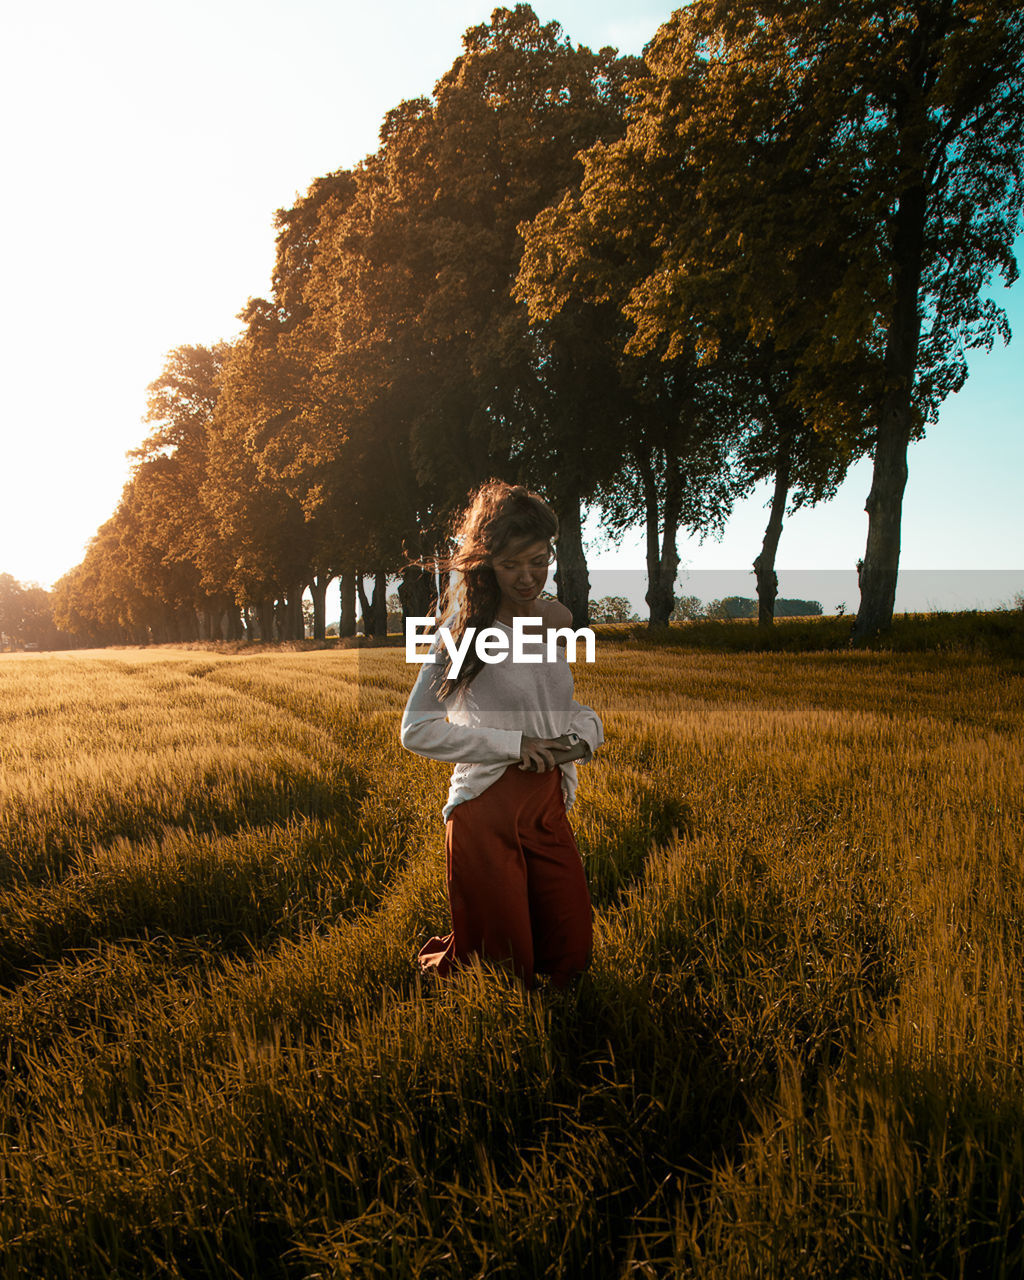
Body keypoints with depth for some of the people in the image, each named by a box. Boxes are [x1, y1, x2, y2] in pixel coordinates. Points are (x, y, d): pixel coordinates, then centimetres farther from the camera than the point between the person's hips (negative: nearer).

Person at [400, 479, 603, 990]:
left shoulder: (557, 620, 6)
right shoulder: (466, 626, -10)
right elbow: (416, 730, -11)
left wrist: (584, 732, -6)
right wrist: (514, 746, -16)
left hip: (549, 807, 6)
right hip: (486, 814, -6)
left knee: (571, 957, 13)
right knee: (504, 966, 6)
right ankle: (439, 964, 37)